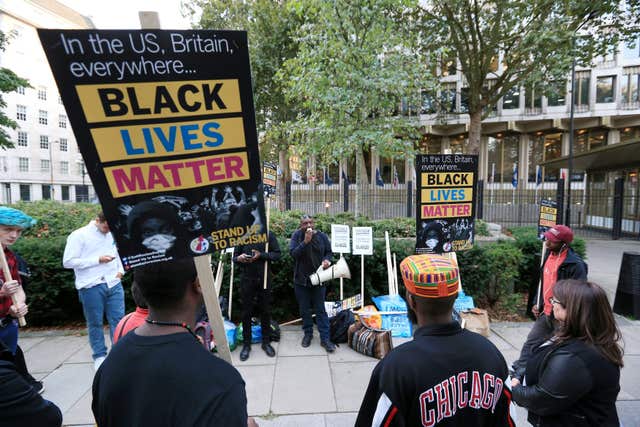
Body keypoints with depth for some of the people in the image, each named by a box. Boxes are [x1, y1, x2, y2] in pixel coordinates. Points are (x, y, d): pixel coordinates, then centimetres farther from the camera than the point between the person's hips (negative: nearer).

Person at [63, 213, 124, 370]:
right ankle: (99, 356, 23)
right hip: (91, 286, -4)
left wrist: (121, 270, 8)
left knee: (118, 319, 6)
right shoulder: (79, 235, -6)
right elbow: (67, 262, -9)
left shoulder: (113, 234, 8)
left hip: (114, 284, 4)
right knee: (95, 323, 8)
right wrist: (98, 260, -15)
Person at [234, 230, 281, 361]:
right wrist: (238, 259, -17)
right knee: (246, 312, 7)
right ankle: (246, 344, 21)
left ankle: (266, 342, 25)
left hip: (264, 278, 0)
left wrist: (261, 255, -20)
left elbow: (278, 254, -5)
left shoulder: (268, 235, -3)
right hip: (247, 279, 1)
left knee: (265, 311, 9)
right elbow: (235, 257, 7)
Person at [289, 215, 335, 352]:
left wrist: (327, 260, -14)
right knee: (304, 309, 13)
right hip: (301, 279, 0)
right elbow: (293, 253, -16)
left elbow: (329, 252, 8)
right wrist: (305, 241, -26)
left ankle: (325, 338, 12)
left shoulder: (322, 236, -3)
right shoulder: (296, 235, -5)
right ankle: (308, 333, 31)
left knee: (320, 309, 4)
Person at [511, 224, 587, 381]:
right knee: (530, 343, 13)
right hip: (545, 313, 8)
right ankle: (519, 372, 24)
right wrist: (538, 304, 12)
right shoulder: (549, 255, 4)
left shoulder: (575, 264, -22)